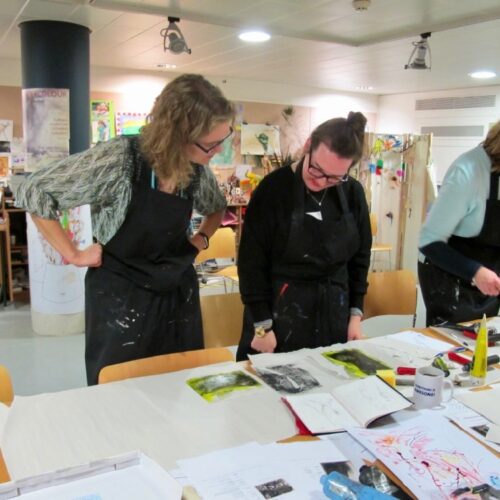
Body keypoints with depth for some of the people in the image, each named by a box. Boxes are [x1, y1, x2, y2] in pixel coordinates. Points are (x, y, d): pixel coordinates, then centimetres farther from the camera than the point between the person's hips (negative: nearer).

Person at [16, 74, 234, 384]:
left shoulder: (198, 169, -4)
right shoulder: (118, 159, -22)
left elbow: (217, 207, 20)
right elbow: (34, 193, -13)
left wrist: (202, 239, 3)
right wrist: (74, 255, -12)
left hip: (179, 295, 5)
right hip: (121, 298, -5)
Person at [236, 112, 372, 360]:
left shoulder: (353, 193, 0)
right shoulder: (275, 187, -14)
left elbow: (360, 256, 9)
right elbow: (251, 260, -12)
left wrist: (355, 313, 6)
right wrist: (262, 325, -12)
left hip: (333, 313, 4)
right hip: (281, 311, -4)